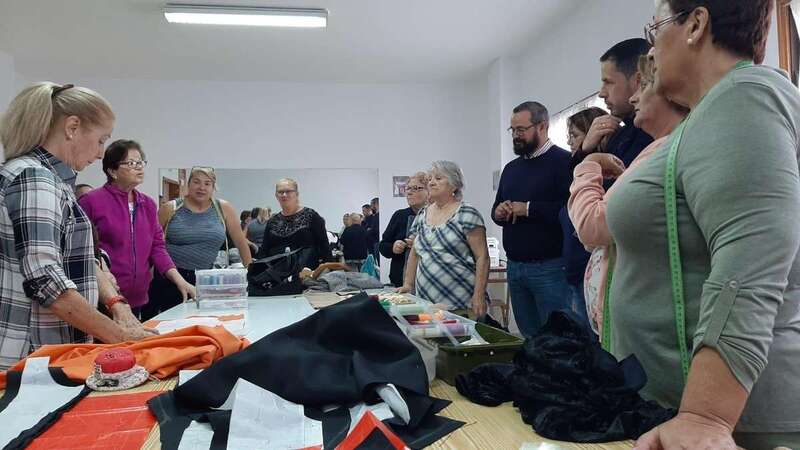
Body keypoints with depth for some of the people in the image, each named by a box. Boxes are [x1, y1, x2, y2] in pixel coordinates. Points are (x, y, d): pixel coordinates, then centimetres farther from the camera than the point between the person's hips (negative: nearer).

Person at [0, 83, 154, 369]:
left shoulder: (52, 179, 13)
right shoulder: (33, 178, -16)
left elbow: (73, 263, 17)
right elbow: (44, 279, -25)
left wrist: (114, 303, 4)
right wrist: (118, 335, -22)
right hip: (34, 358, -9)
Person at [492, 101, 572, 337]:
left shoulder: (563, 161, -9)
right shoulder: (511, 168, 16)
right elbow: (496, 209, 24)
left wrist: (528, 209, -16)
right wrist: (498, 213, 2)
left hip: (549, 267, -7)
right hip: (515, 266, 8)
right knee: (527, 337, 17)